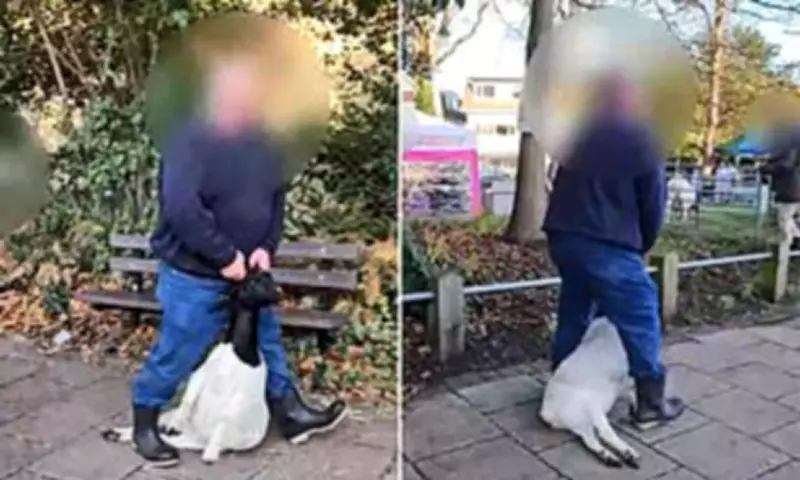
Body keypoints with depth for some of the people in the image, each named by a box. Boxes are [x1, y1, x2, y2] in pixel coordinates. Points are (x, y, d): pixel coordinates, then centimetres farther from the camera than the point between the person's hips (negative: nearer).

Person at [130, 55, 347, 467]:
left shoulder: (261, 143, 4)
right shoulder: (190, 140, -18)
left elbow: (276, 199, 10)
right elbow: (180, 208, -28)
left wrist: (266, 246, -5)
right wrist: (225, 256, -24)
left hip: (246, 271, 7)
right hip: (194, 276, -7)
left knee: (267, 342, 17)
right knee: (176, 355, 7)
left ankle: (290, 413, 33)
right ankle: (145, 425, 31)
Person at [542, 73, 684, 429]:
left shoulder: (580, 133, 16)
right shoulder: (641, 139, -1)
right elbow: (654, 201, 0)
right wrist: (643, 245, 15)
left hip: (563, 236, 7)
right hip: (608, 245, -7)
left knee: (573, 314, 19)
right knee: (641, 320, 4)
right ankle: (651, 403, 11)